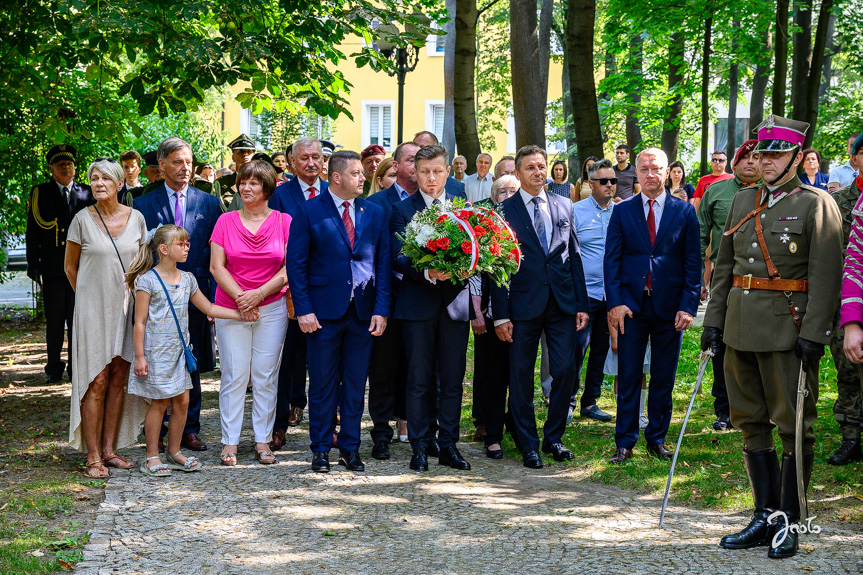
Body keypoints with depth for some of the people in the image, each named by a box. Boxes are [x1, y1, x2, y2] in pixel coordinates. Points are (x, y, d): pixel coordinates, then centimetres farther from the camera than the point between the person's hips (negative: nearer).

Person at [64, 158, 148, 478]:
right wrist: (89, 296, 9)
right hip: (94, 308, -3)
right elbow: (70, 267, 5)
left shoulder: (136, 218, 2)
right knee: (96, 381, -5)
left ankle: (109, 450, 15)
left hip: (126, 307, 3)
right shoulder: (82, 220, -5)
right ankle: (93, 457, 0)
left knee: (118, 379, 7)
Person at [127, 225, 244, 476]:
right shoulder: (147, 281, -10)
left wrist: (240, 314, 10)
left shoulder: (187, 280, 9)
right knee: (159, 403, -1)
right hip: (156, 350, -6)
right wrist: (139, 356, -12)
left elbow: (209, 308, 18)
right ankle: (152, 457, 11)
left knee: (182, 401, 6)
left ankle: (174, 453, 20)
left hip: (179, 350, 6)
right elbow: (140, 322, -9)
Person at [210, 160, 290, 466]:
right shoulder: (226, 221, 4)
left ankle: (263, 441, 11)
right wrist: (240, 298, -10)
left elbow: (290, 268, -1)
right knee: (234, 376, -1)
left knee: (266, 377, 3)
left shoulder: (284, 221, 3)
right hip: (231, 309, 0)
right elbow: (217, 266, 0)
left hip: (272, 308, 0)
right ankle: (229, 443, 5)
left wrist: (260, 293, -12)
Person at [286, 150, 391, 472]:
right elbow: (296, 264, -2)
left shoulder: (375, 213, 9)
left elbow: (383, 263, 8)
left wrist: (381, 309, -1)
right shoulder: (309, 212, -1)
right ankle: (321, 450, 14)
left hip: (363, 311, 3)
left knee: (356, 383, 8)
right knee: (322, 383, 3)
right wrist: (303, 310, -10)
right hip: (324, 311, -3)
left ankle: (350, 448, 18)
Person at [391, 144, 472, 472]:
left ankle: (448, 445, 14)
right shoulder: (403, 210, 1)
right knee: (419, 379, 1)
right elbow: (398, 258, -8)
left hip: (454, 301, 3)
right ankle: (420, 447, 9)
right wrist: (427, 272, -24)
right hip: (418, 304, -3)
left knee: (452, 379, 6)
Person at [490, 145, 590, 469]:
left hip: (562, 302, 3)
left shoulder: (563, 207, 11)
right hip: (524, 305, -3)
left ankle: (553, 437, 18)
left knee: (565, 370, 1)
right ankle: (528, 445, 15)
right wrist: (501, 315, -7)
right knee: (521, 376, 3)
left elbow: (574, 256, 12)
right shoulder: (504, 211, 0)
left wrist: (581, 304, 6)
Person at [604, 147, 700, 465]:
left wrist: (688, 305, -6)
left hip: (669, 306, 0)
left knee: (664, 379, 8)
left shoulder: (685, 212, 4)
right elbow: (611, 260, 3)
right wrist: (615, 302, -7)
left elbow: (693, 263, 2)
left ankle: (657, 439, 19)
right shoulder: (622, 211, 6)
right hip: (632, 305, 0)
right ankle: (625, 442, 8)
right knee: (628, 378, 1)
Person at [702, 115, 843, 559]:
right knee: (752, 423, 11)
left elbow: (825, 275, -11)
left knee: (793, 426, 0)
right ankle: (764, 518, 20)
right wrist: (713, 319, 11)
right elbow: (723, 265, 17)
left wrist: (813, 334, -18)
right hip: (741, 329, 7)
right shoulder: (743, 201, 13)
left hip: (787, 331, -6)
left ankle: (789, 525, 8)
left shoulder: (816, 204, -5)